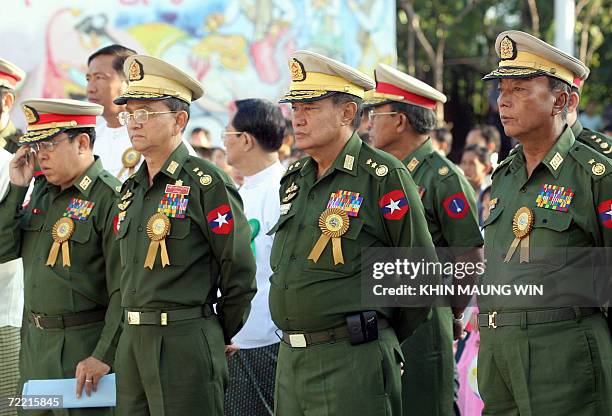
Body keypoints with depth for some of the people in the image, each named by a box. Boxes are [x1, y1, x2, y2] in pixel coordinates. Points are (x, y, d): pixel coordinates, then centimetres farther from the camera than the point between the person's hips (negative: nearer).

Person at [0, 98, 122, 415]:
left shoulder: (110, 198, -15)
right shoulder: (42, 191, 10)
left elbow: (125, 290, -19)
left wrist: (104, 356, -22)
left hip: (83, 348, -7)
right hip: (34, 342, 8)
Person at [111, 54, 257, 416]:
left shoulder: (207, 183, -9)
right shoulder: (131, 189, 14)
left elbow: (240, 276, -8)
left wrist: (218, 338, 0)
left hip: (187, 345, -7)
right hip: (132, 342, 7)